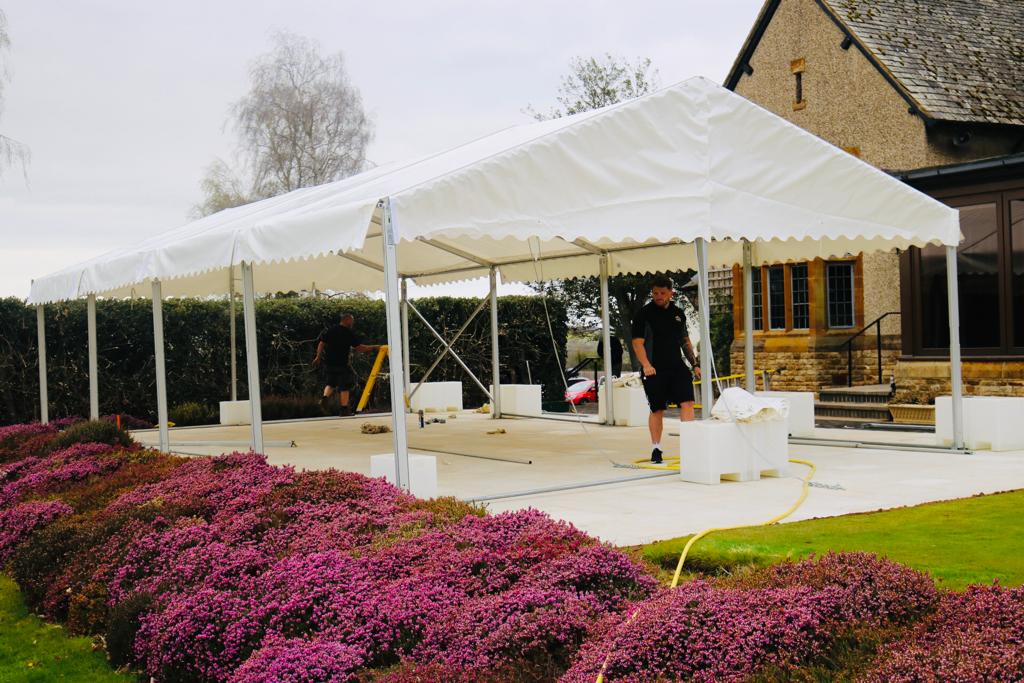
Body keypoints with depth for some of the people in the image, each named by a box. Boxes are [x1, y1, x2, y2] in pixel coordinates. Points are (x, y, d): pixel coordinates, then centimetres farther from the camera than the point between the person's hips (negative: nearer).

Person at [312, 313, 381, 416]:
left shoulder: (329, 330, 6)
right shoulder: (350, 333, -7)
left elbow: (321, 344, 4)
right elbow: (359, 348, -10)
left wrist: (318, 357, 12)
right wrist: (374, 347, -1)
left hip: (328, 363, 5)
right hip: (342, 364, -4)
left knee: (331, 383, 21)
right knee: (344, 386, 3)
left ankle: (325, 397, -5)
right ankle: (344, 409, 0)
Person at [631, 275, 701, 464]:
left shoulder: (678, 313, 13)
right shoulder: (644, 314, -3)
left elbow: (685, 341, 22)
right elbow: (638, 342, -9)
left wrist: (694, 364, 17)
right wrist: (646, 365, -22)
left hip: (677, 367, 4)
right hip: (654, 370, -4)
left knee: (687, 402, -12)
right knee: (657, 409, 3)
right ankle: (656, 450, 15)